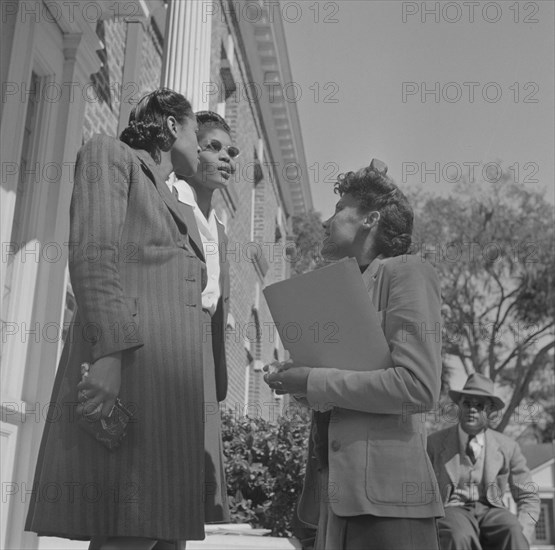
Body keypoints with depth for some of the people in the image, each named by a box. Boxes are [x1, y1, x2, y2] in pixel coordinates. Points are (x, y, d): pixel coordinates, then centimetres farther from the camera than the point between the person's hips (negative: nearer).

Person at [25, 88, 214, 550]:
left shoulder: (171, 207, 32)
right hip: (120, 364, -8)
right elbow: (92, 253, -7)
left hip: (171, 380, 9)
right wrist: (109, 351, -21)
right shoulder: (110, 153, 9)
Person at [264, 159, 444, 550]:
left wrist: (315, 382, -12)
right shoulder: (345, 289, 20)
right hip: (334, 495, 8)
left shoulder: (408, 273, -4)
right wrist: (296, 380, 5)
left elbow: (418, 387, -15)